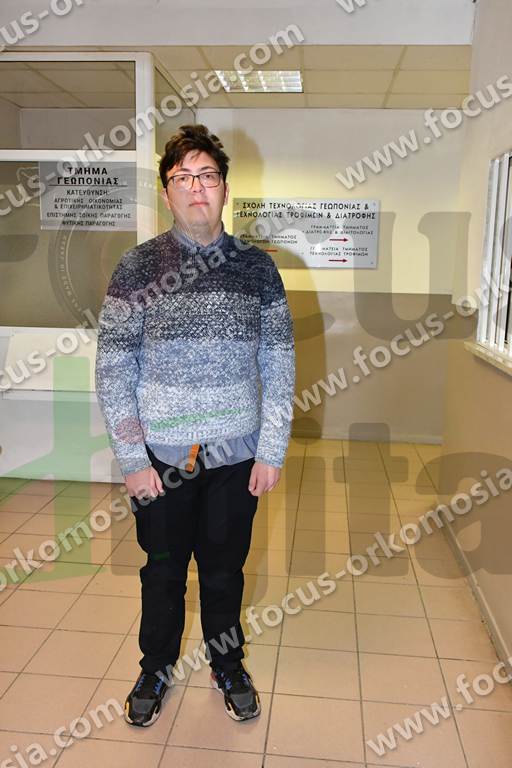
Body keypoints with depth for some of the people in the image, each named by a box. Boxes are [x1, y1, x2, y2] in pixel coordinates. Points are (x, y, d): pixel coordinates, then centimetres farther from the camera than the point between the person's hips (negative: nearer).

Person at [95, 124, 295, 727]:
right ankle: (156, 668, 43)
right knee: (163, 571, 17)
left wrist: (272, 451, -3)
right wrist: (132, 458, -9)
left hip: (236, 456, 1)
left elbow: (279, 365, 1)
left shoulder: (257, 267, 0)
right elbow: (113, 370, -6)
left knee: (225, 569, 18)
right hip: (160, 457, -1)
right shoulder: (137, 267, -5)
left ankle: (227, 665, 43)